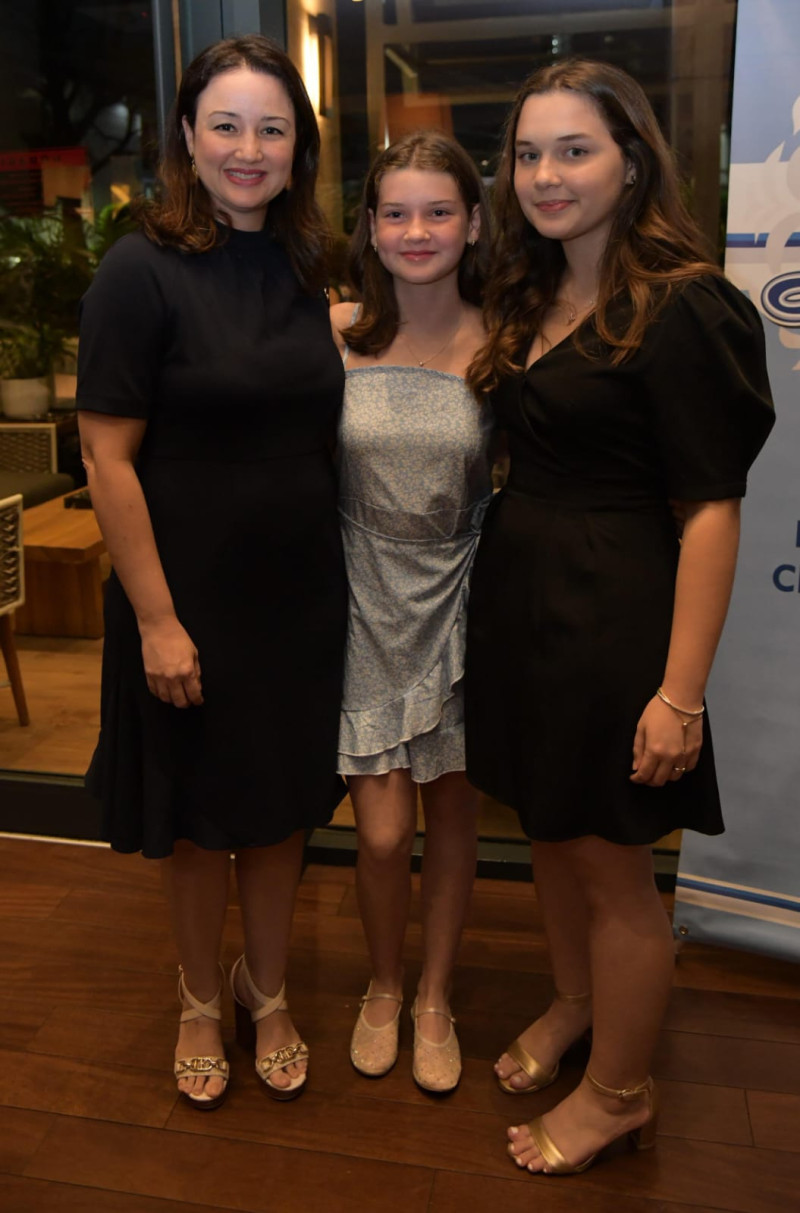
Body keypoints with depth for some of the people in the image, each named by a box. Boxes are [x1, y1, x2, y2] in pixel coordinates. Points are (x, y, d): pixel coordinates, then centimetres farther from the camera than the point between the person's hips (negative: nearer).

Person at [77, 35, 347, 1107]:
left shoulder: (304, 272, 6)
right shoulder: (143, 272, -11)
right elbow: (109, 459, -14)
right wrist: (157, 618, -17)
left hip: (301, 593, 5)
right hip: (191, 596, -5)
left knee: (284, 802, 16)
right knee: (196, 815, 12)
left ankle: (266, 990, 39)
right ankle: (200, 998, 38)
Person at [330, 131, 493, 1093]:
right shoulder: (337, 333, -4)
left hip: (458, 598, 0)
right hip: (367, 598, 0)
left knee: (452, 813, 12)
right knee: (381, 831, 1)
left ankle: (434, 997, 36)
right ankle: (383, 985, 33)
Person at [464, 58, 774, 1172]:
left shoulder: (682, 308, -14)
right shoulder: (532, 299, 11)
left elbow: (711, 510, -18)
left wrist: (681, 691, -21)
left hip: (614, 612, -7)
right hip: (518, 591, 8)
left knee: (612, 864, 7)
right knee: (548, 827, 20)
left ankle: (619, 1092, 30)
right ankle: (574, 1004, 46)